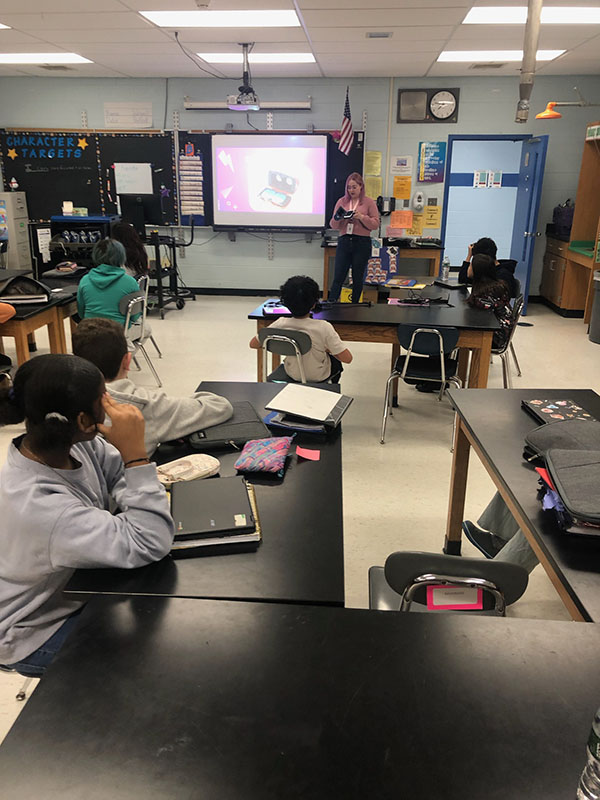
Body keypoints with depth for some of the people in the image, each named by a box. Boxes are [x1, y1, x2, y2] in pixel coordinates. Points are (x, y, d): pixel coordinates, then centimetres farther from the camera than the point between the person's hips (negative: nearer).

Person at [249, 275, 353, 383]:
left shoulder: (281, 324, -24)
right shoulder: (323, 327, -32)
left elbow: (253, 344, -10)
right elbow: (347, 358, -28)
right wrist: (327, 349, -9)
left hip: (292, 374, 3)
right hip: (318, 377, -2)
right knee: (336, 361, 32)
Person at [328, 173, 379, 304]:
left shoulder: (369, 202, 3)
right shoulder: (341, 201, 11)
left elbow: (375, 224, -2)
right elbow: (333, 225, 11)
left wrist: (362, 217, -16)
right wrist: (337, 219, -11)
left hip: (362, 243, -2)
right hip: (344, 241, 2)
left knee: (358, 278, 6)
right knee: (338, 277, -3)